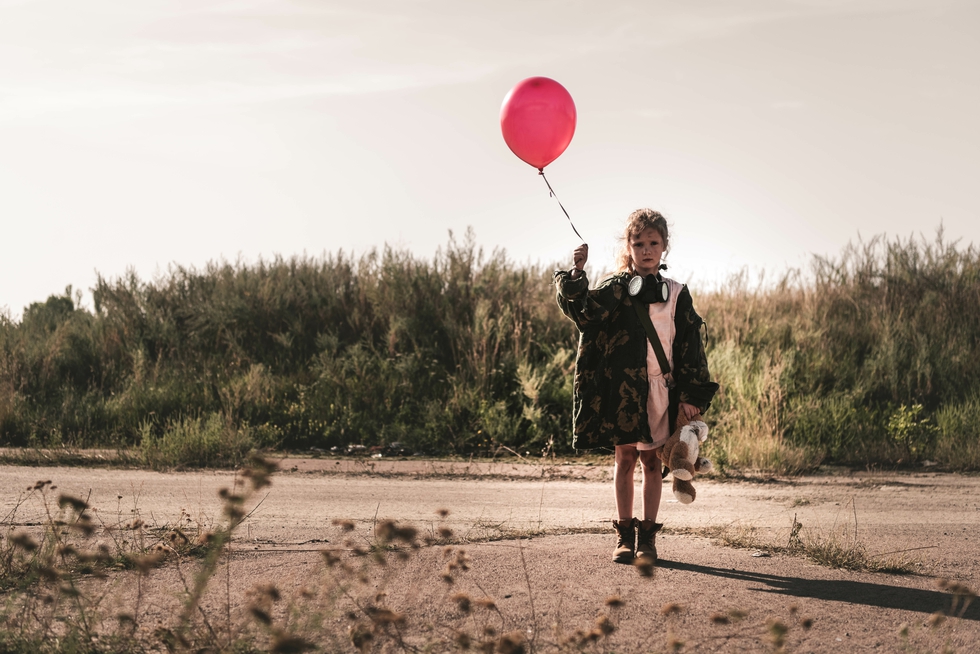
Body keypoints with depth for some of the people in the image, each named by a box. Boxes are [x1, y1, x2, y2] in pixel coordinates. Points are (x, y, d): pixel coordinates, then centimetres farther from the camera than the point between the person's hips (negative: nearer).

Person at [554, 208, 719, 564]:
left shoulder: (676, 295, 6)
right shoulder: (615, 289, 2)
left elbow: (690, 347, 5)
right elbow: (584, 311, -16)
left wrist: (691, 395, -2)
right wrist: (576, 275, -33)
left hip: (661, 390, 1)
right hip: (622, 387, -1)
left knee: (652, 461, 5)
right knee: (625, 458, 4)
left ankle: (647, 535, 11)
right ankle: (624, 535, 11)